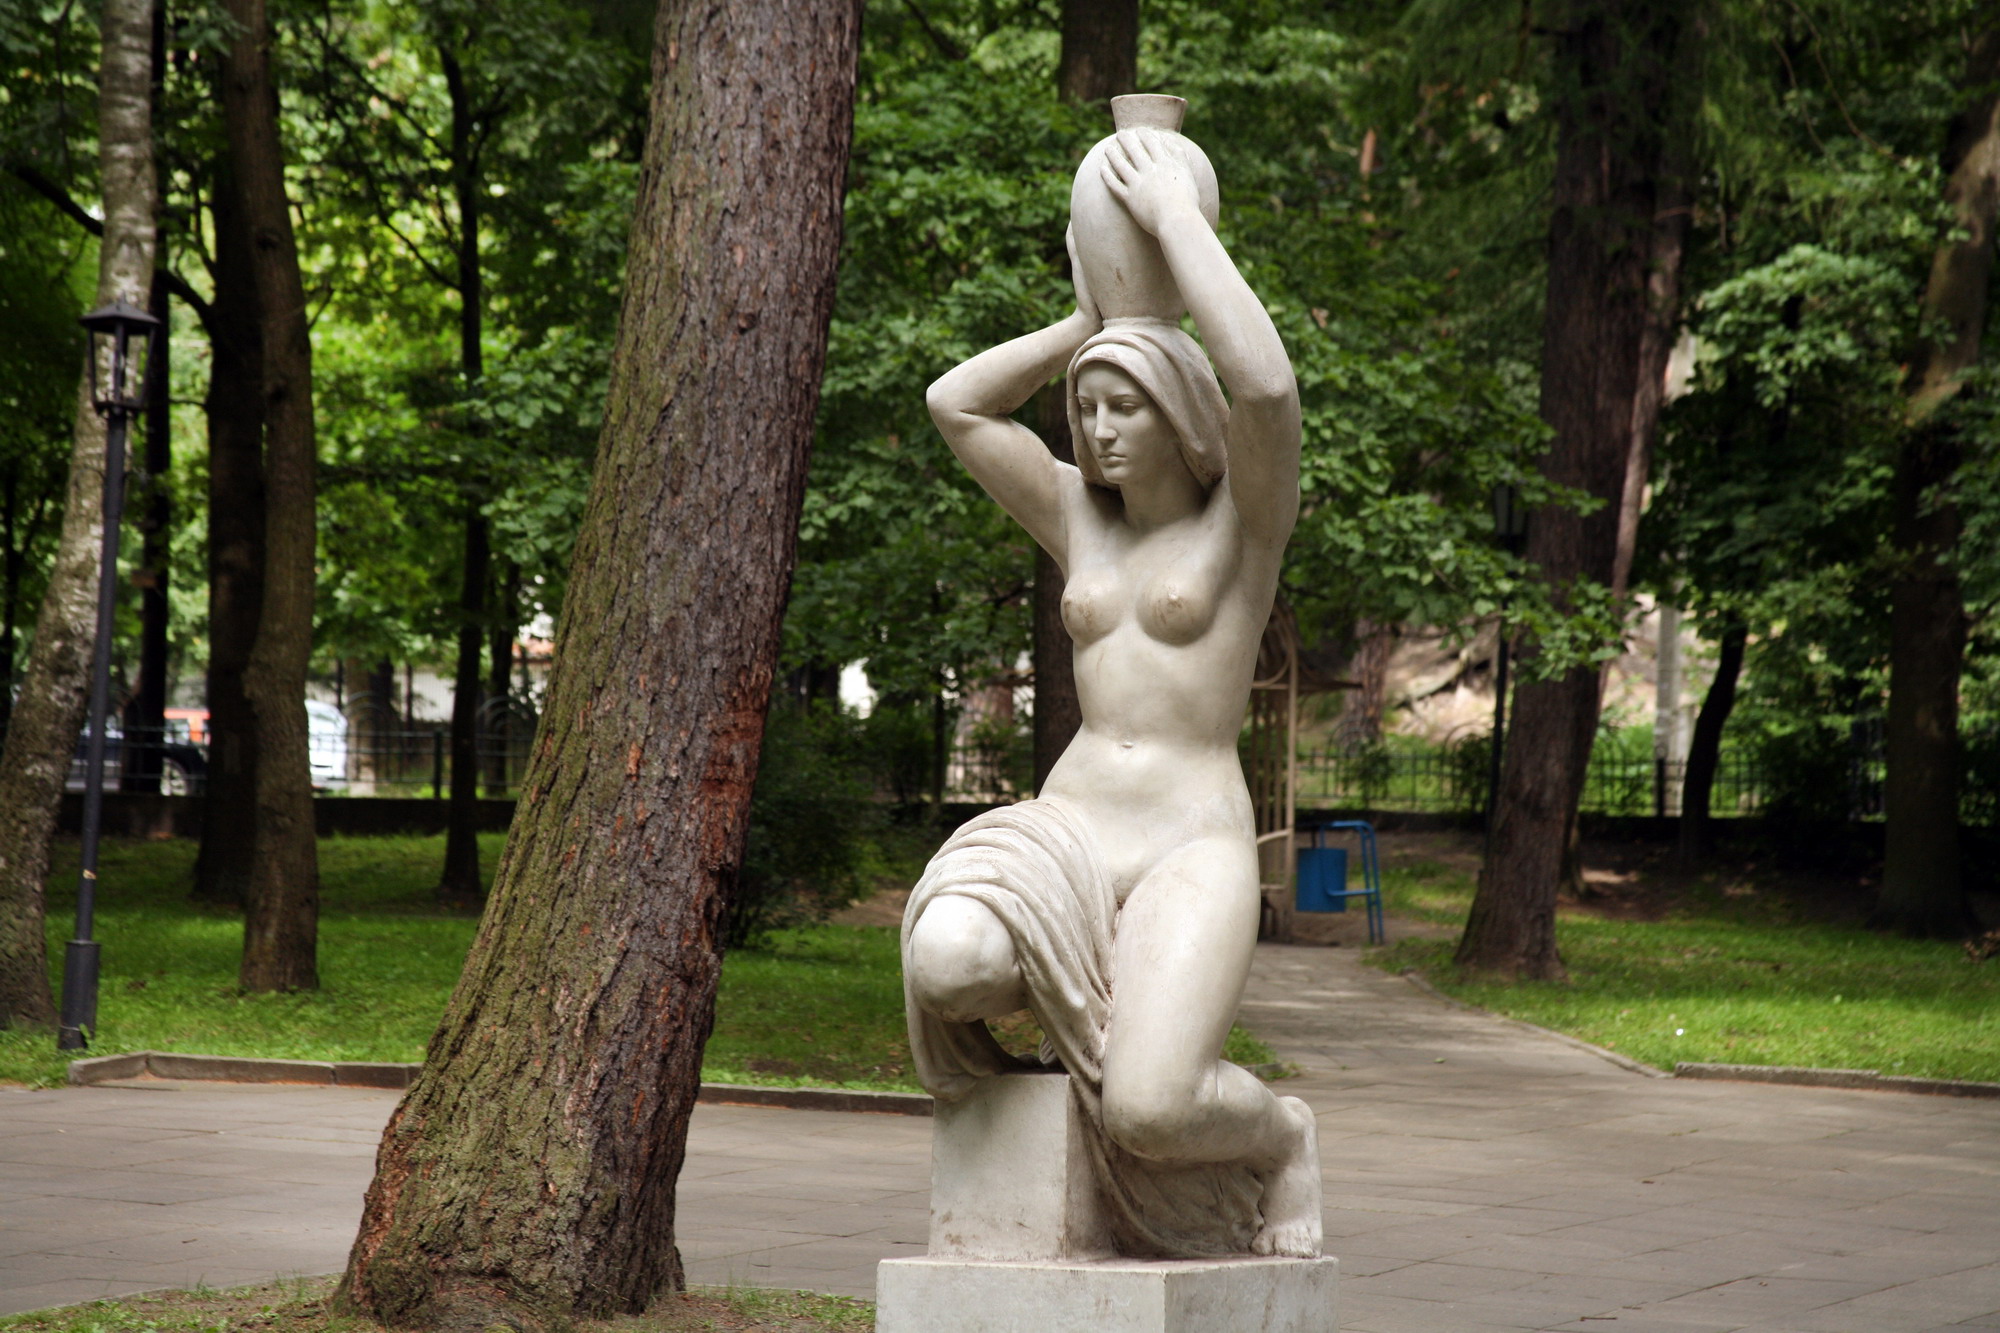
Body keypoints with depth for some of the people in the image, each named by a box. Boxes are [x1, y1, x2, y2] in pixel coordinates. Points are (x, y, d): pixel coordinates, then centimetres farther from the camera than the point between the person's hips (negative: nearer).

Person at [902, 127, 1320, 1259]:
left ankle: (1281, 1133, 8)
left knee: (1148, 1111, -29)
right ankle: (1036, 987, 6)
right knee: (945, 964, -32)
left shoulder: (1246, 517, 2)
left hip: (1193, 854, -4)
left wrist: (1179, 220, -9)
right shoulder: (1083, 518, 17)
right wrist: (1091, 320, 15)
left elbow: (1267, 384, -18)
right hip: (1068, 833, 4)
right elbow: (955, 404, 15)